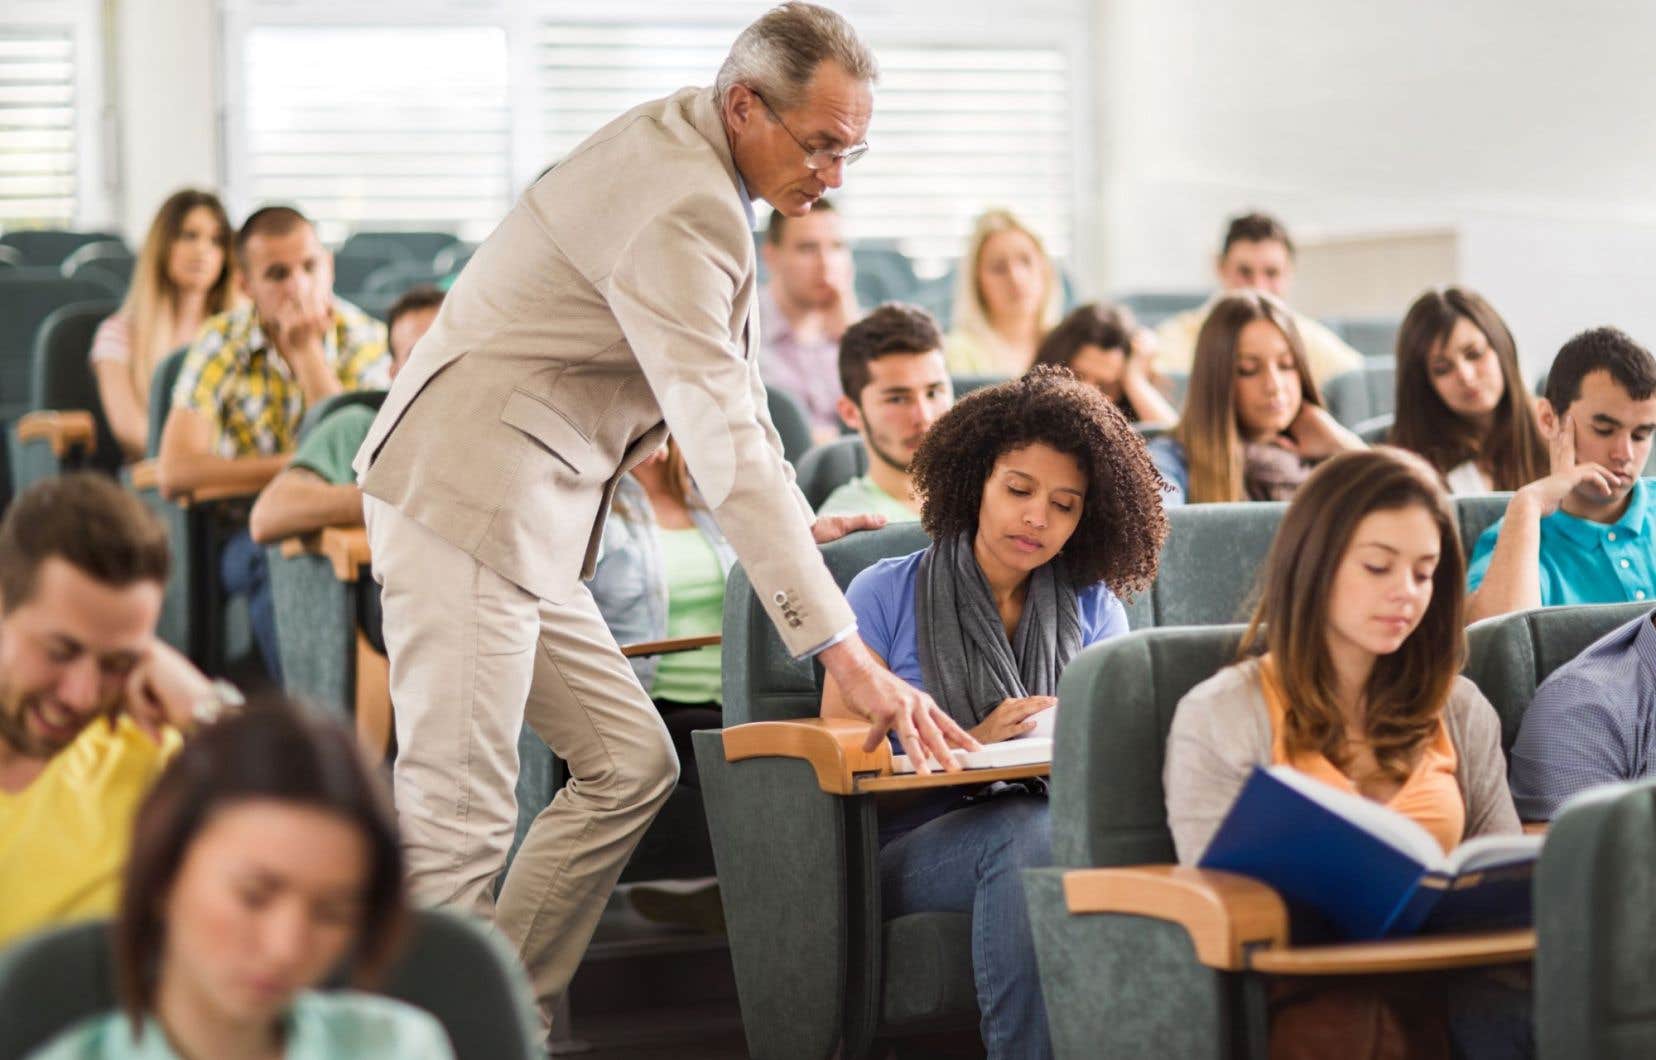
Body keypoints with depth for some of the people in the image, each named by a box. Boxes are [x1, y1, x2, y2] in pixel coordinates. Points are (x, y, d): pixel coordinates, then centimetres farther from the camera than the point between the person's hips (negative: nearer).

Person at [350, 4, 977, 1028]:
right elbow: (726, 445, -29)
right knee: (459, 820, -12)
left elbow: (733, 380, 27)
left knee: (630, 763, 12)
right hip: (468, 498, -11)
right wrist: (850, 660, -31)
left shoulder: (687, 149, 11)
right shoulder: (678, 210, -21)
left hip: (528, 518, 11)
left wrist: (795, 520, 25)